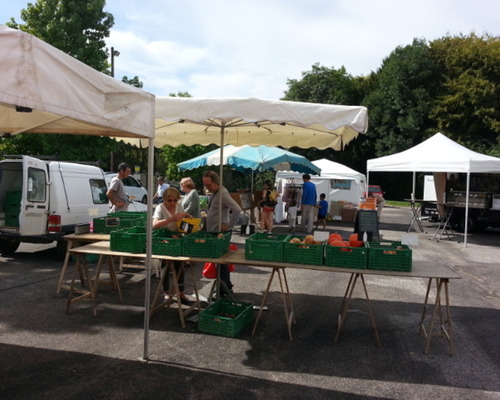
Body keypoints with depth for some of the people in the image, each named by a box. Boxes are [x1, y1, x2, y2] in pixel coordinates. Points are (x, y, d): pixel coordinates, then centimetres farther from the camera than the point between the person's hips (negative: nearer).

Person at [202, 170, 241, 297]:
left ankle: (223, 291, 8)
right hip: (214, 232, 10)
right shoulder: (215, 193, 10)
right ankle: (227, 287, 28)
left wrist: (229, 226, -22)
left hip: (219, 233, -9)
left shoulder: (222, 194, -19)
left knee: (220, 262, -2)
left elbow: (237, 210, -28)